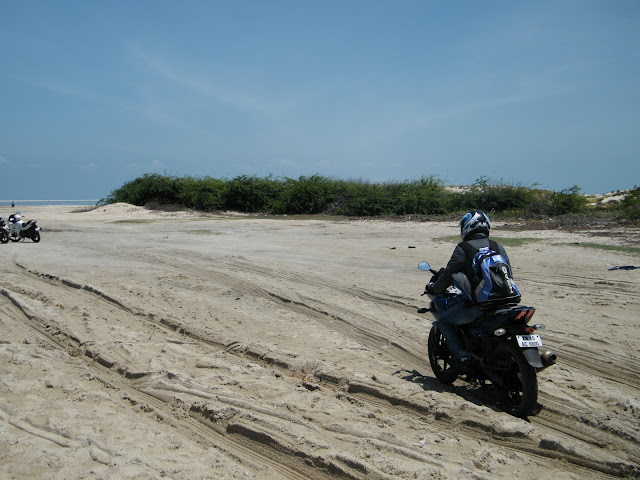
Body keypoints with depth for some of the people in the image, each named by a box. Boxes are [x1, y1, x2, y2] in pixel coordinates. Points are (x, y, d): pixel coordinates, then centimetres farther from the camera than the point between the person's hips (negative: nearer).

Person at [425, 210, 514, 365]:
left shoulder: (463, 249, -5)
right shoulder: (499, 247, 12)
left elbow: (448, 275, -5)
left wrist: (434, 288, 14)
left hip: (478, 304, -6)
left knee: (443, 321, 11)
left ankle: (461, 355, -4)